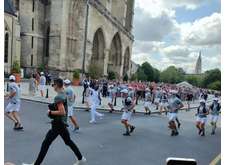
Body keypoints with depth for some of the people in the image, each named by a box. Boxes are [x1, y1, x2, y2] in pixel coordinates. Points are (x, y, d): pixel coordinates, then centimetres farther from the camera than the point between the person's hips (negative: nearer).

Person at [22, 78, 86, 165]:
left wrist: (50, 112, -16)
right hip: (63, 123, 10)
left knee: (46, 143, -1)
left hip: (58, 124, -10)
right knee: (68, 141, 20)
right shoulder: (64, 94, 9)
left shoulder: (58, 97, -20)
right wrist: (52, 107, 13)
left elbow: (62, 112, -27)